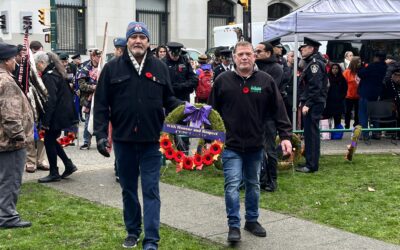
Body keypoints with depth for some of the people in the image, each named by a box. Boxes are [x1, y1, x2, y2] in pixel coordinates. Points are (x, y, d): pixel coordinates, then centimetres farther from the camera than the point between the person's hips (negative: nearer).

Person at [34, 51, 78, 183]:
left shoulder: (48, 77, -17)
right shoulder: (56, 73, 12)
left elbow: (51, 100, -23)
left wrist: (46, 121, -20)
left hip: (56, 116, -9)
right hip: (63, 113, 9)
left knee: (49, 141, 1)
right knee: (52, 140, 18)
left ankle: (54, 173, 9)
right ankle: (69, 165, 19)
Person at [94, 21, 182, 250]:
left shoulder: (160, 68, 4)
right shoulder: (113, 68, 0)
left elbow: (168, 99, 11)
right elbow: (101, 105, -1)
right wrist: (101, 134, -8)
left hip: (151, 140, -1)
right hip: (123, 140, 1)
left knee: (151, 190, 0)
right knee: (128, 189, 14)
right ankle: (133, 231, 30)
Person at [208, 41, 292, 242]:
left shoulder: (266, 81, 0)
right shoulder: (222, 81, -3)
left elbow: (278, 110, 2)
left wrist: (285, 136, -4)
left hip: (255, 145, 2)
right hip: (231, 145, -2)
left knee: (253, 185, 15)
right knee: (232, 185, -7)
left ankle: (252, 220, 31)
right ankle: (234, 226, 4)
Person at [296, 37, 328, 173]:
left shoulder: (315, 63, -14)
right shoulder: (310, 63, 18)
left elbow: (315, 87, -21)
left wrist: (307, 104, -22)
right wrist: (303, 101, 18)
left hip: (313, 105, -10)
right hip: (309, 103, 10)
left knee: (311, 133, -7)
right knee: (309, 133, 13)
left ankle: (312, 165, -3)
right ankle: (310, 162, 20)